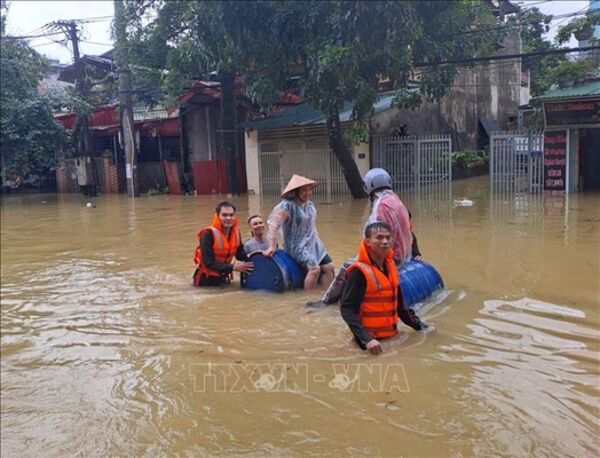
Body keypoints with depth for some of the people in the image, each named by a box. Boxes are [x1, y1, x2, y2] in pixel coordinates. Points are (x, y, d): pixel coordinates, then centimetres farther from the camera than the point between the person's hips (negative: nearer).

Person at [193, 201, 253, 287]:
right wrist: (232, 267, -36)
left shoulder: (236, 233, -8)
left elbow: (241, 255, 2)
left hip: (223, 275, 6)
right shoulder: (208, 234, -26)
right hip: (206, 277, -5)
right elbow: (209, 263, -30)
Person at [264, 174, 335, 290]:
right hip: (298, 245, -8)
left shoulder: (309, 204, 7)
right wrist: (272, 246, -24)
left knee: (329, 267, 3)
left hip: (313, 243, 8)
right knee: (314, 269, -25)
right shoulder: (287, 205, -17)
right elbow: (274, 223, -21)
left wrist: (316, 240, 22)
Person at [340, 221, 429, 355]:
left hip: (392, 335, 7)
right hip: (372, 339, -7)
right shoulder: (359, 271, -16)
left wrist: (419, 325, 14)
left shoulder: (390, 265, 7)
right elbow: (347, 310, -19)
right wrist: (366, 339, -28)